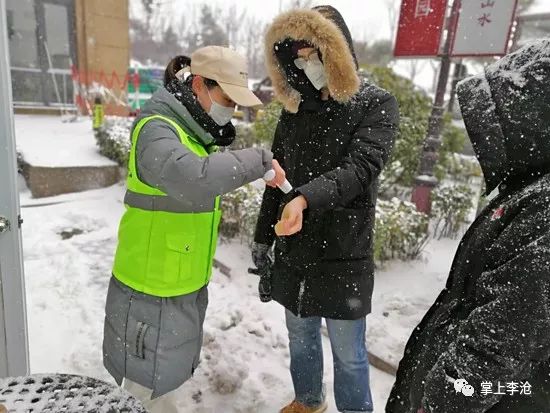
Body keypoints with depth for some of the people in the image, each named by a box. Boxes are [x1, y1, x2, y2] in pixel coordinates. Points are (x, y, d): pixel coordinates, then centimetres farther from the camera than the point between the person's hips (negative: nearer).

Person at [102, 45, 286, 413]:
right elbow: (193, 180, -41)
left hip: (188, 287, 8)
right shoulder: (157, 130, -22)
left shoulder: (196, 131, 6)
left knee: (168, 376, 27)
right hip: (151, 293, -8)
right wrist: (260, 161, -33)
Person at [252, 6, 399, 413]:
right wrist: (263, 238, 13)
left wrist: (305, 197, -39)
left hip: (343, 258, -5)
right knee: (301, 338, 21)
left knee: (348, 354, 10)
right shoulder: (294, 109, 7)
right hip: (294, 254, 5)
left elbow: (359, 169, -22)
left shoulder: (376, 104, -6)